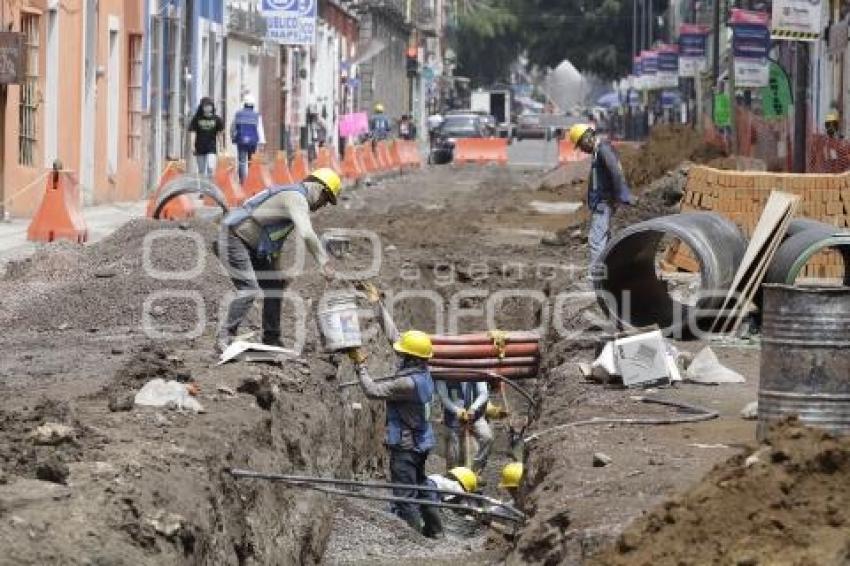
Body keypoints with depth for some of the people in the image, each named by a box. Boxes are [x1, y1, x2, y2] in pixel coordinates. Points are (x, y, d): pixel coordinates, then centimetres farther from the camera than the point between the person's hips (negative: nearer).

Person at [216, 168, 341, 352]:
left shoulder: (292, 195, 15)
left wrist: (277, 270, 20)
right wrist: (325, 263, -28)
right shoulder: (297, 198, -18)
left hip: (250, 245, 11)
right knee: (249, 290, -19)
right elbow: (307, 234, -33)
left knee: (274, 286, 11)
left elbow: (276, 239, 21)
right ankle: (225, 338, -18)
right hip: (233, 238, -11)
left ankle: (271, 339, 16)